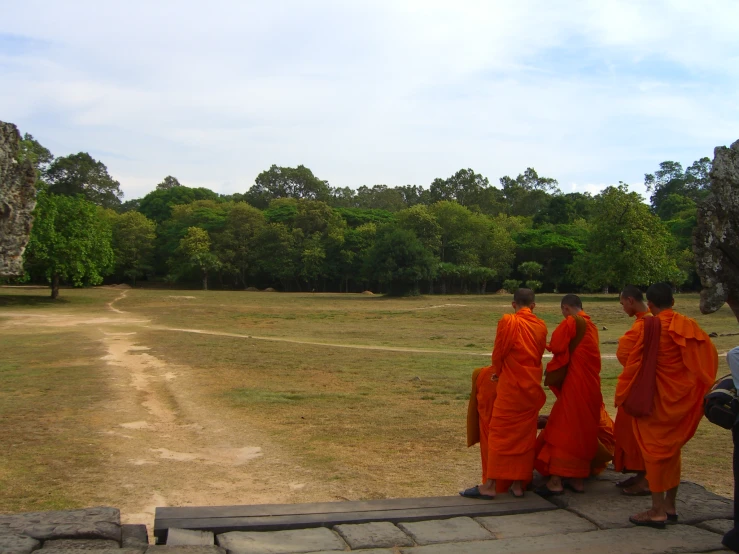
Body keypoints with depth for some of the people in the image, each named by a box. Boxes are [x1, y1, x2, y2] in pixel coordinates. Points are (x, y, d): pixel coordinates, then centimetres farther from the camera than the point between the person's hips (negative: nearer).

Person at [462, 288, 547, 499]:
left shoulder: (508, 321, -11)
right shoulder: (541, 326, 4)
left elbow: (499, 351, -7)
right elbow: (538, 354, 10)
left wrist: (496, 370, 13)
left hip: (510, 386, -5)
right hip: (532, 387, 5)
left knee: (499, 433, -1)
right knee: (524, 436, 11)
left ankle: (490, 485, -1)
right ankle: (518, 484, 15)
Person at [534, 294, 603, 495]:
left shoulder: (571, 322, -10)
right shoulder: (591, 326, 14)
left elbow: (557, 346, -13)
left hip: (575, 385, -8)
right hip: (591, 385, 8)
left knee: (562, 429, -5)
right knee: (583, 431, 13)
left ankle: (556, 480, -6)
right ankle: (577, 479, 18)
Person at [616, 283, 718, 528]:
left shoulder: (650, 327, -13)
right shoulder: (689, 327, 3)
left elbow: (634, 361, -11)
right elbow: (710, 356, 7)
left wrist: (622, 394, -2)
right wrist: (701, 391, 17)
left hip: (656, 397, -6)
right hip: (683, 397, 6)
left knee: (654, 448, 1)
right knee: (673, 448, 16)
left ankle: (658, 511, 2)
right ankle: (670, 507, 23)